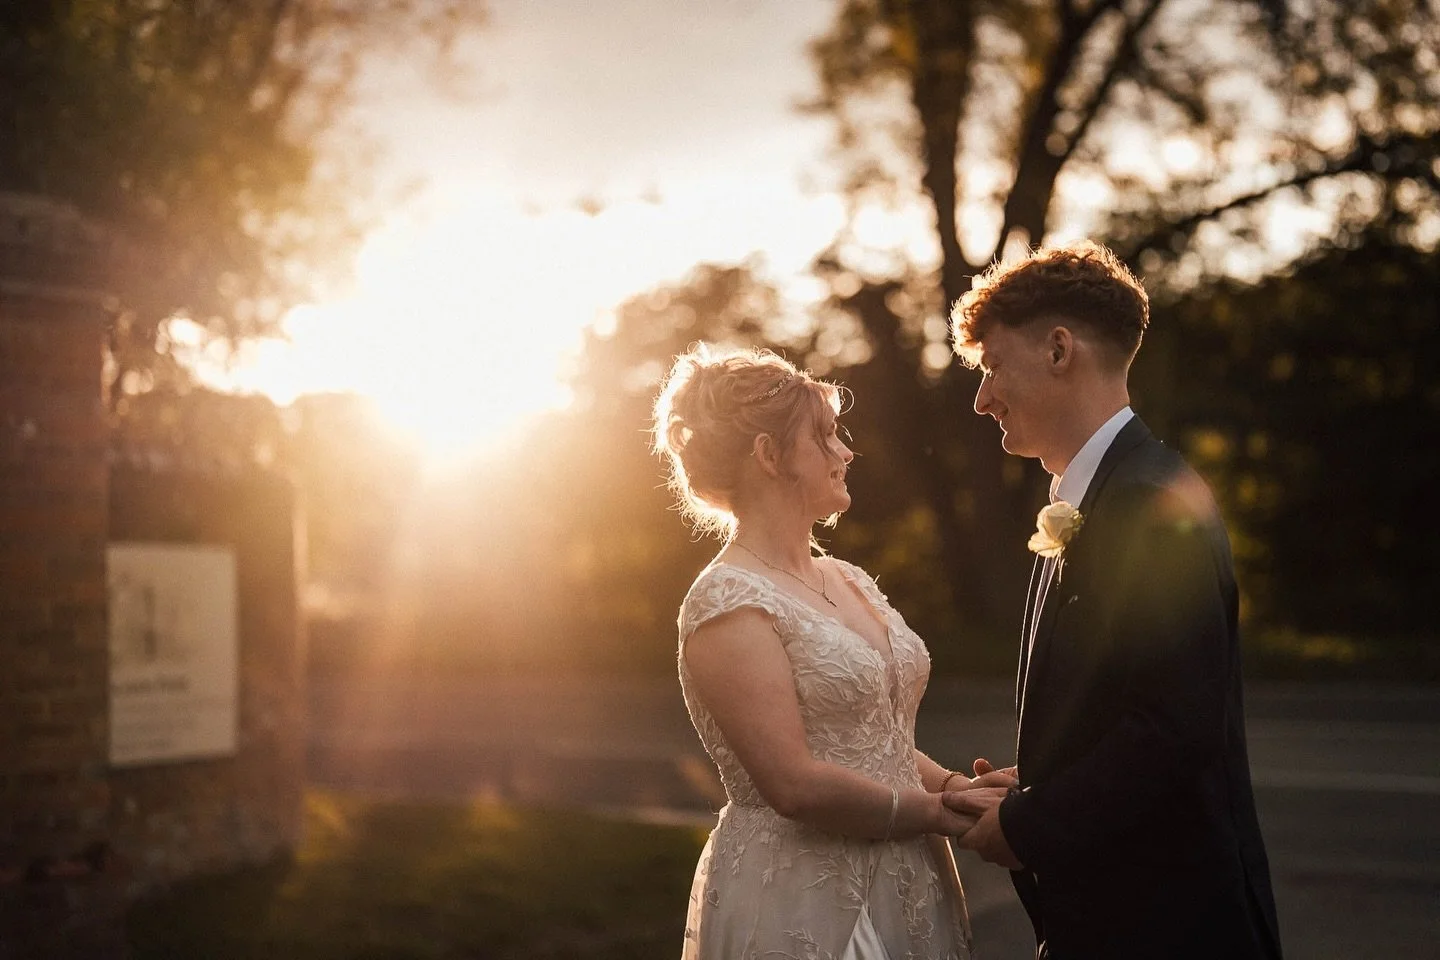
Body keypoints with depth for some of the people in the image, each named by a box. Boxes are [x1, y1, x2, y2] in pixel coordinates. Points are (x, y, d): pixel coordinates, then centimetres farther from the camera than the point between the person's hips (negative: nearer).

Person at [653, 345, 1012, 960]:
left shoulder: (849, 581, 11)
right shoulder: (727, 603, -14)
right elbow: (796, 783, -21)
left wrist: (956, 785, -1)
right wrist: (939, 810, -11)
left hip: (904, 895, 8)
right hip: (797, 904, -7)